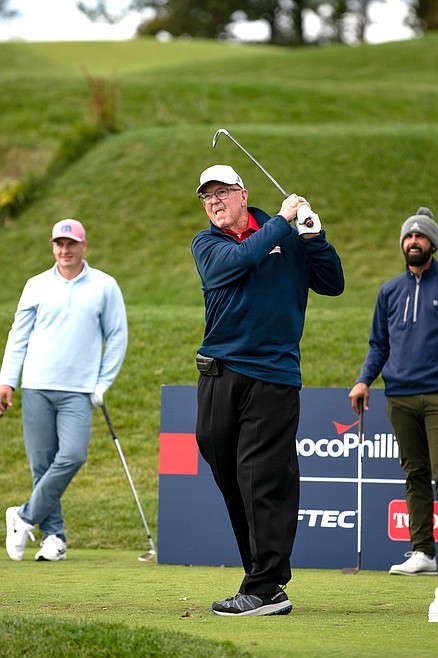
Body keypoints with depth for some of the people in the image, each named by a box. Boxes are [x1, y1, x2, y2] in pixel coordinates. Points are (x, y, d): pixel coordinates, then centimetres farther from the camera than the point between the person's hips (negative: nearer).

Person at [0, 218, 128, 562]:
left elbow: (117, 336, 9)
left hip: (78, 391, -1)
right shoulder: (37, 286, 9)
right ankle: (53, 536, 5)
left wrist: (102, 384, 3)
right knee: (42, 463, -3)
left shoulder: (104, 286, 5)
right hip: (37, 388, 1)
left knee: (72, 456, -18)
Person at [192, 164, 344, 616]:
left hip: (274, 375, -3)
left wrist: (313, 236, -3)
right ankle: (265, 579, 16)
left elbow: (333, 284, 8)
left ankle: (265, 589, -8)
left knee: (263, 481, -9)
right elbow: (241, 260, -13)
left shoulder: (288, 238, 9)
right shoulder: (206, 244, 9)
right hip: (220, 373, 3)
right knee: (230, 480, 6)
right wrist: (283, 219, -4)